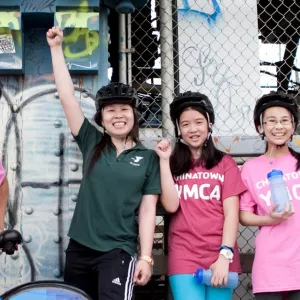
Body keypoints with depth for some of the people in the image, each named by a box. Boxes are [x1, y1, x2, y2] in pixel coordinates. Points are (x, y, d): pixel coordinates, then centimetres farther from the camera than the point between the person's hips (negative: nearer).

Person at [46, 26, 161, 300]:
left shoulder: (148, 158, 2)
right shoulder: (92, 144, 5)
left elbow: (148, 211, 0)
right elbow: (67, 97, -1)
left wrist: (146, 257, -6)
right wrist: (56, 48, -4)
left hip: (118, 251, -3)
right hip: (79, 248, 3)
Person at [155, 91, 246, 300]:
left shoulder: (225, 163, 7)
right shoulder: (173, 164, 10)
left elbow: (232, 213, 0)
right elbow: (171, 205, -5)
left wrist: (225, 256, -11)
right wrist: (164, 161, -4)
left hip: (220, 256, 0)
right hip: (184, 257, 0)